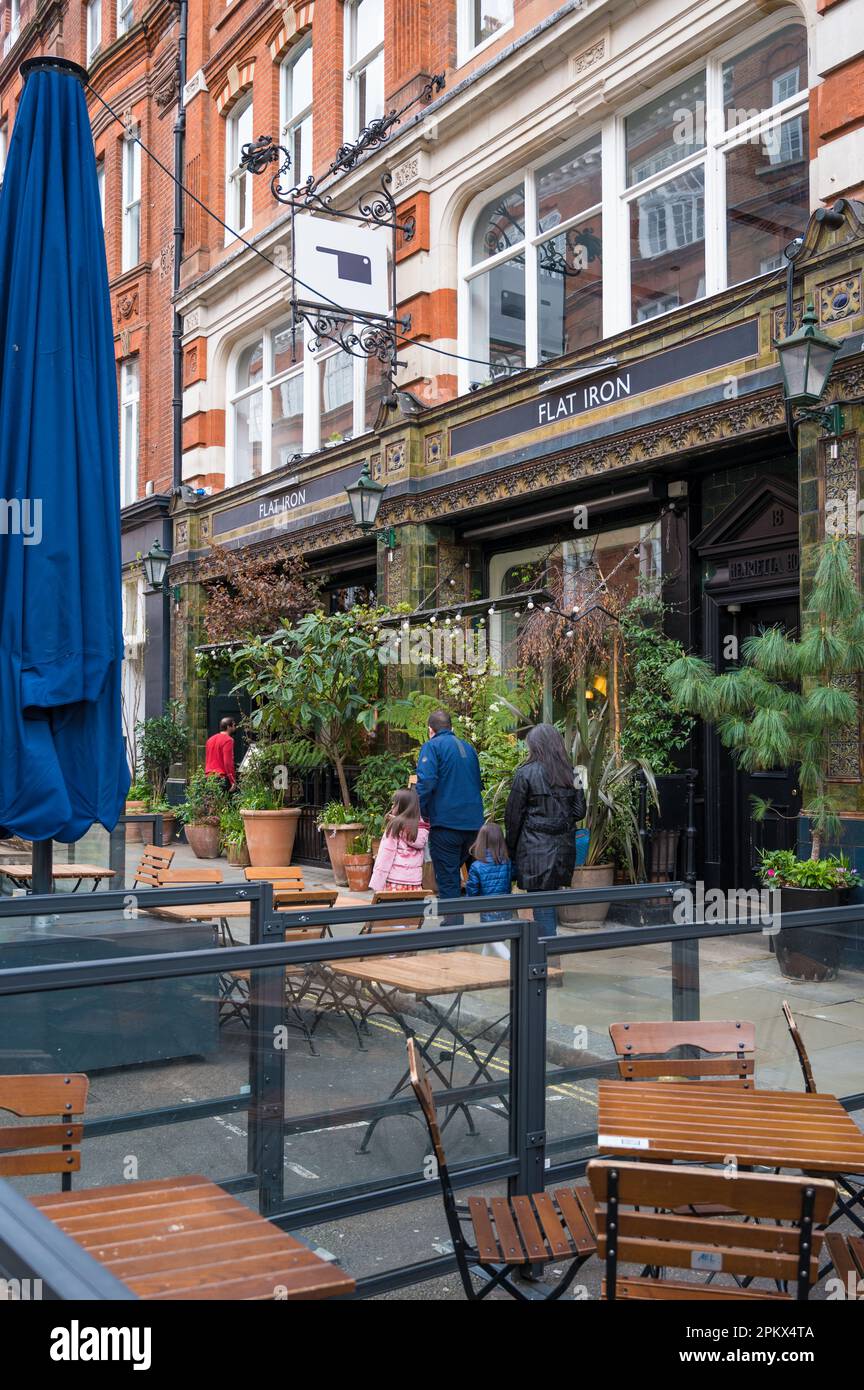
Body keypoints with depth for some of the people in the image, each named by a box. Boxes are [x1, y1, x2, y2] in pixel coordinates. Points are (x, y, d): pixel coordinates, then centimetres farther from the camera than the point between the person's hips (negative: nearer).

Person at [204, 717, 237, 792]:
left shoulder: (211, 739, 16)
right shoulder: (228, 740, -9)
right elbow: (228, 762, -17)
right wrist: (233, 781, -16)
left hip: (209, 777, 8)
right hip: (222, 778, -8)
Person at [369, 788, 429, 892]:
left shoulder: (395, 826, -6)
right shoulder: (423, 829, 6)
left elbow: (385, 856, -7)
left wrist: (377, 884, -6)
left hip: (395, 883, -4)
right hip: (415, 883, 4)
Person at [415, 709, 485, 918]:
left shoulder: (432, 746, -5)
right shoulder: (468, 748, 16)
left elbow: (426, 783, -18)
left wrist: (422, 813, -7)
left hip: (445, 821, -6)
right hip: (474, 822, 6)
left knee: (447, 880, 0)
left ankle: (453, 927, -1)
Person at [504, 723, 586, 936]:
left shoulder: (526, 773, -8)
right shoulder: (570, 774, 7)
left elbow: (513, 815, -4)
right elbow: (579, 811, 10)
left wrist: (511, 849, 5)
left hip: (536, 849, -5)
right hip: (564, 847, 5)